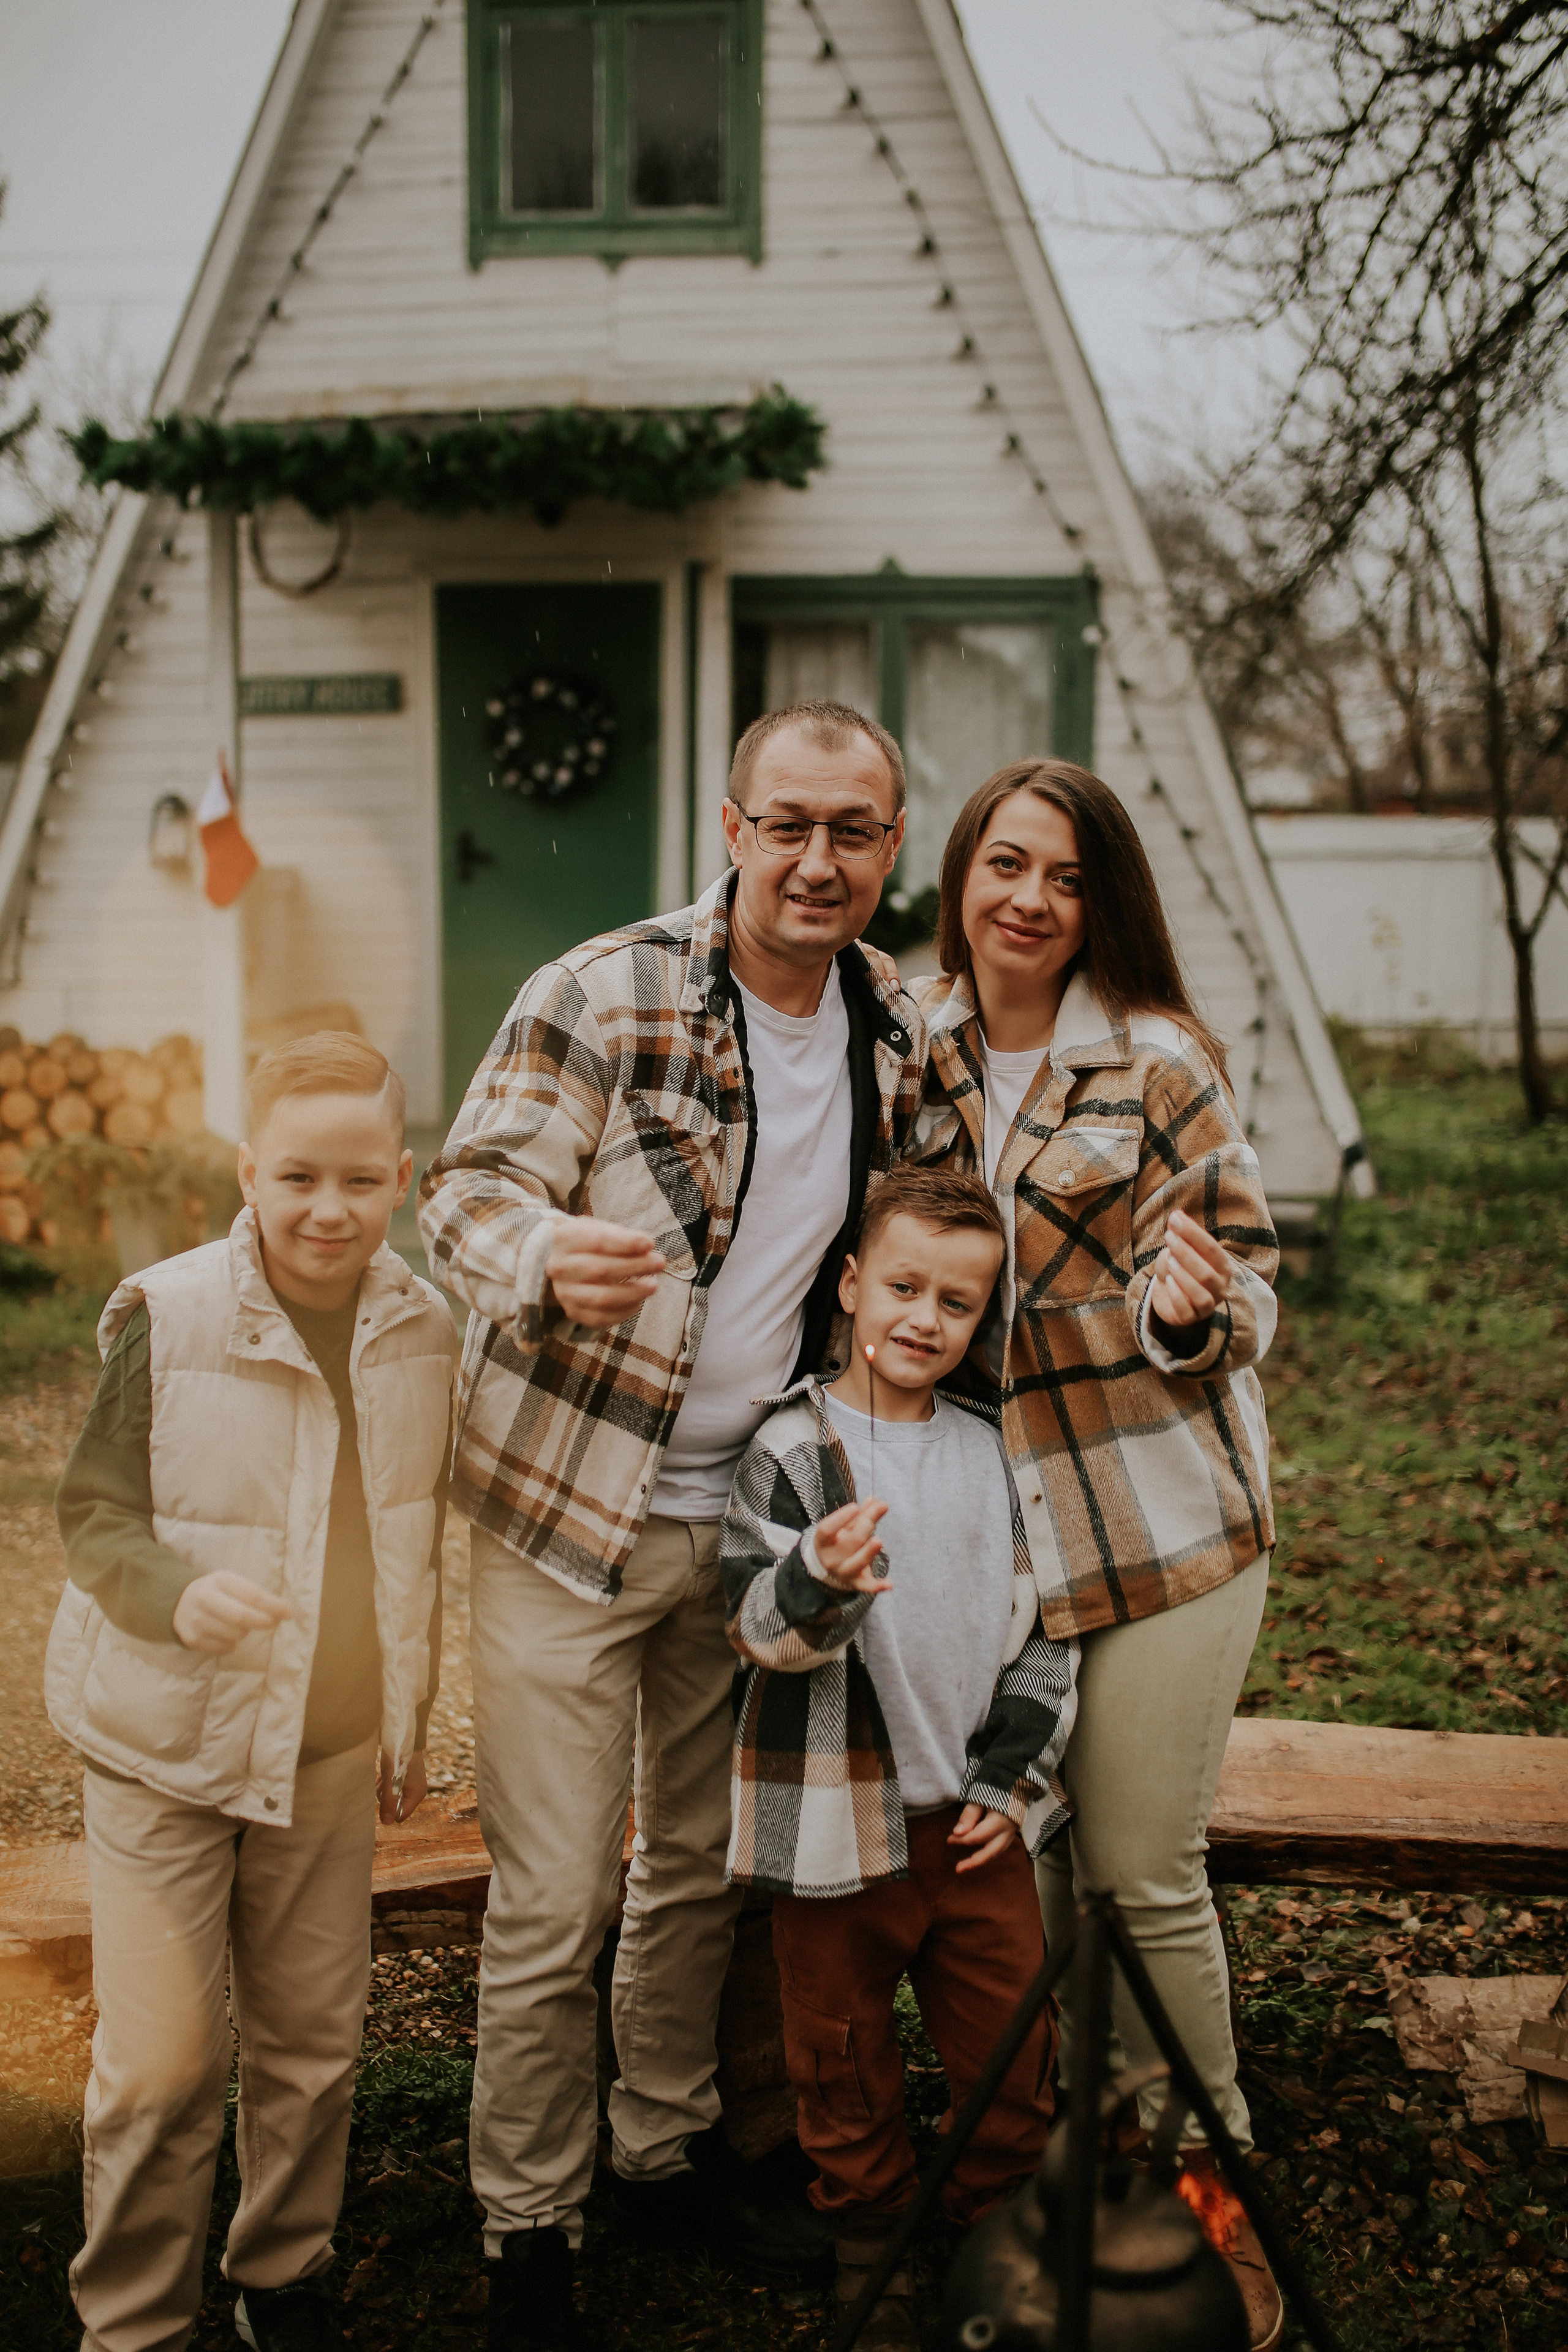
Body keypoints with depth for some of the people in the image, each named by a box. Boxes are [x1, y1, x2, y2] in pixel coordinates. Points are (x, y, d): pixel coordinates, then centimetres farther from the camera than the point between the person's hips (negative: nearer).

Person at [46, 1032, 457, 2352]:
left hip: (334, 1748, 4)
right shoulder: (167, 1316, -16)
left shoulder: (424, 1329, -4)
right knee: (161, 2063, 2)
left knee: (316, 2040, 15)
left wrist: (409, 1722, 14)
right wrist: (182, 1590, -31)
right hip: (166, 1743, -3)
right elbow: (93, 1513, -10)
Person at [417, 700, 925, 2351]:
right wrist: (550, 1255, -37)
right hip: (570, 1510, -5)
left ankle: (669, 2154, 39)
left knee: (702, 1866, 19)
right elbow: (467, 1187, -16)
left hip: (749, 1516, 6)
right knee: (551, 1904, 1)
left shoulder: (898, 1037, 3)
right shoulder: (604, 995, -15)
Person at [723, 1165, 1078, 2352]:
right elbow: (757, 1626, -16)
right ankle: (875, 2246, 33)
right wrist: (818, 1583, -38)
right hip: (838, 1821, -4)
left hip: (978, 1813, 4)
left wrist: (1016, 1779, 3)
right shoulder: (792, 1448, -10)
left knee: (1013, 2041, 13)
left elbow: (1040, 1627, 10)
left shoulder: (993, 1454, 4)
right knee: (847, 2052, 12)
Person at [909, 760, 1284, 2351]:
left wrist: (1192, 1307, -27)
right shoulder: (914, 1048, 3)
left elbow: (1246, 1269, -5)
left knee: (1143, 1875, 4)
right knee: (1010, 1866, 14)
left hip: (1160, 1514, -4)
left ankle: (1201, 2185, 27)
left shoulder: (1159, 1056, -8)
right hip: (975, 1518, 4)